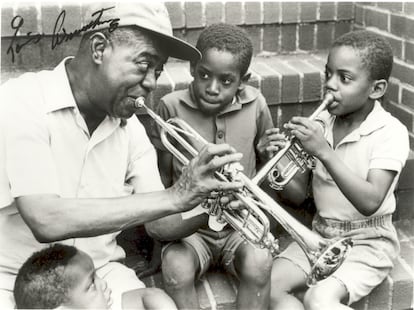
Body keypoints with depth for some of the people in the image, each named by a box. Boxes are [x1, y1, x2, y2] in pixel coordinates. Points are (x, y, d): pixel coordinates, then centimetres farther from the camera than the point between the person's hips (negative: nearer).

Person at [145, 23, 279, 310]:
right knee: (176, 268, -31)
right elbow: (162, 177, 1)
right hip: (189, 227, -1)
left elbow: (268, 164, 12)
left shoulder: (255, 105, -4)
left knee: (259, 262, -30)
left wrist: (269, 151, -7)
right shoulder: (171, 107, -9)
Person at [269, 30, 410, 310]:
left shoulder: (390, 132, -14)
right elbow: (298, 194, 4)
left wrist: (324, 152, -34)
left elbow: (370, 202, -28)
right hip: (320, 235, 6)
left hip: (367, 243, -5)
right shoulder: (320, 123, 1)